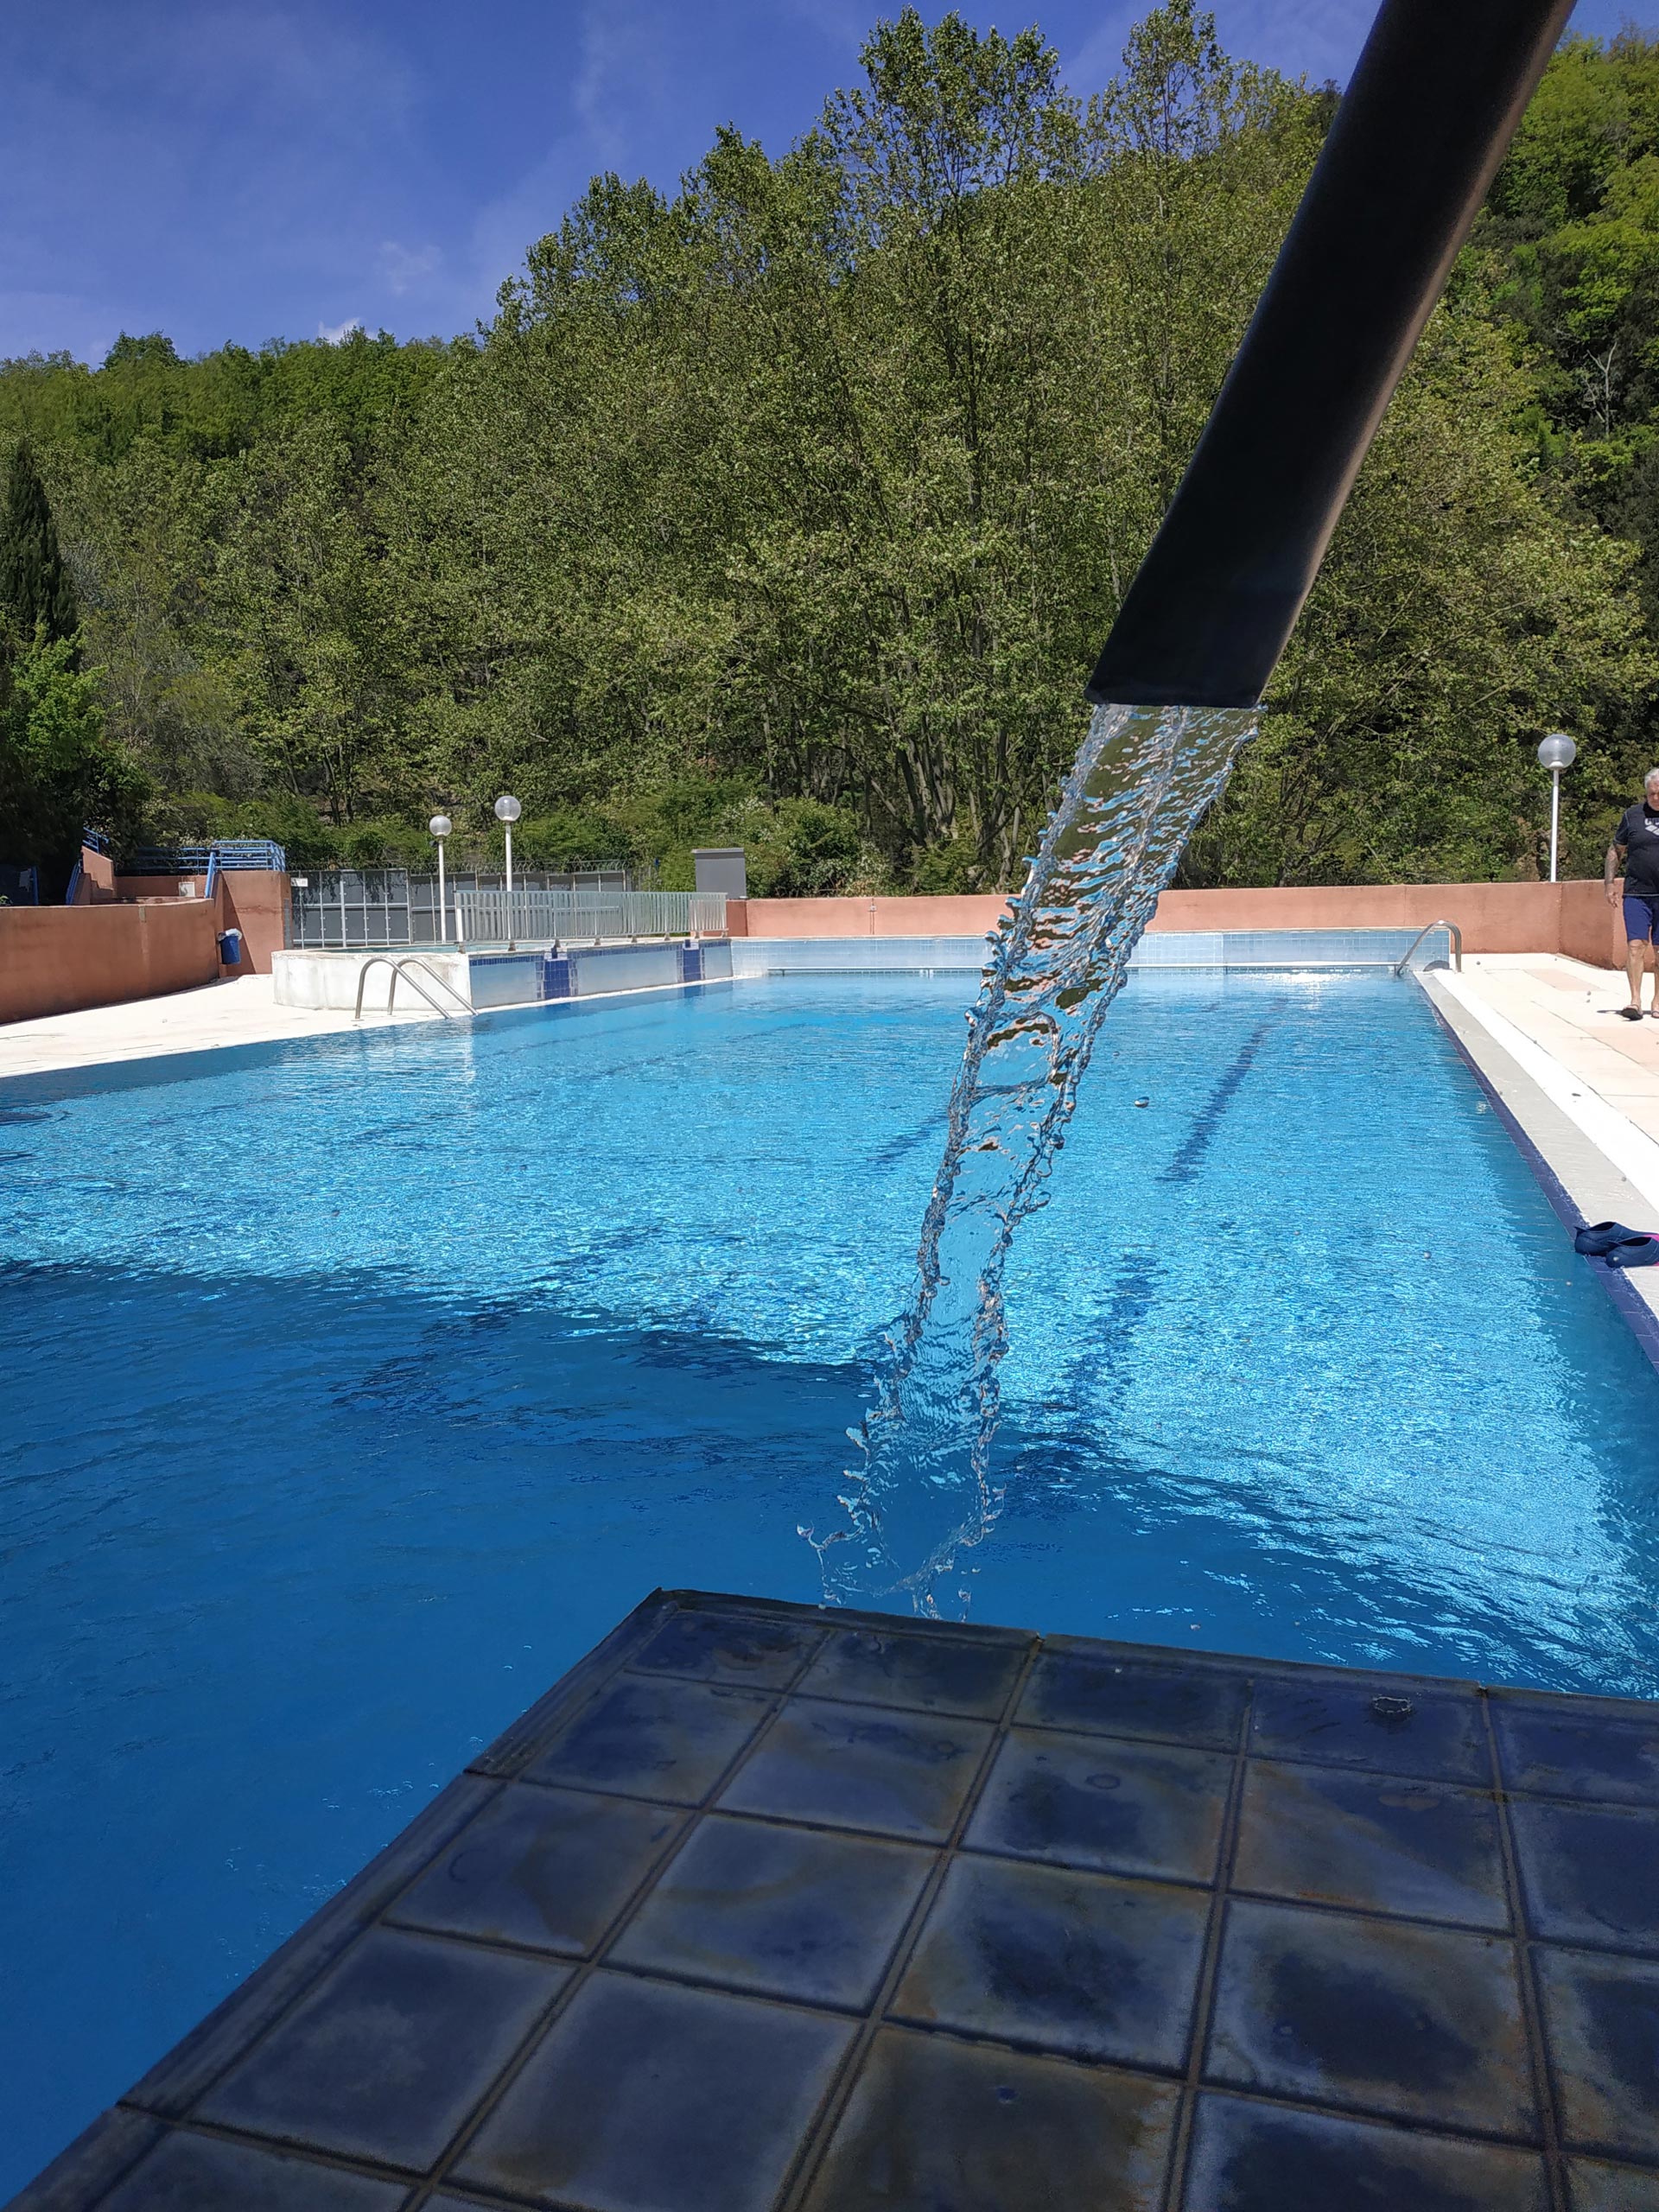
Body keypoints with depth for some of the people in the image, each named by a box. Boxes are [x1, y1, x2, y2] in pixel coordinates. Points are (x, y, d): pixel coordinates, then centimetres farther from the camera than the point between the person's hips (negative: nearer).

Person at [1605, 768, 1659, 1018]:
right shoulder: (1632, 816, 6)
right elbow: (1615, 850, 12)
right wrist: (1610, 883, 3)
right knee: (1635, 945, -9)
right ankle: (1635, 1000, -8)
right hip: (1636, 893, 0)